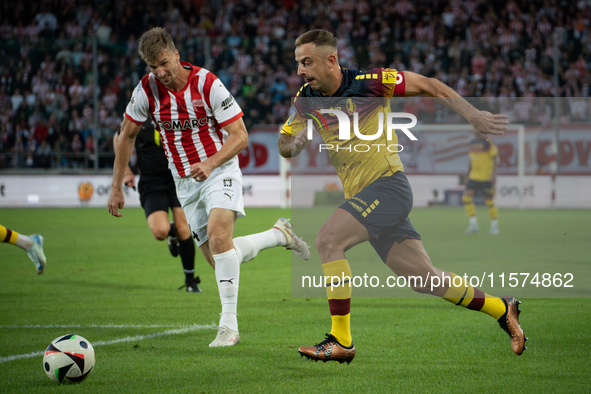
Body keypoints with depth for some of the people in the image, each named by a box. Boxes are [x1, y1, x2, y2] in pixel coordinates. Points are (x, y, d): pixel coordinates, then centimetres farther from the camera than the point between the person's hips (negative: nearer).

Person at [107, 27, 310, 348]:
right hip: (185, 182, 5)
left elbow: (239, 135, -14)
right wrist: (116, 187, 5)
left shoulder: (207, 84, -17)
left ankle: (229, 324, -24)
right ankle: (279, 234, 29)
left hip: (220, 170, -5)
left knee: (218, 235, -29)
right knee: (217, 257, 3)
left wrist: (210, 163, -29)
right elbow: (127, 136, 7)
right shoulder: (147, 90, -7)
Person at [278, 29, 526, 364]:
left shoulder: (367, 83, -12)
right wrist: (294, 142, -11)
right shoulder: (306, 99, 6)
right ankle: (502, 309, 27)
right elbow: (284, 147, 14)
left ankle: (341, 341, -18)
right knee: (423, 279, 9)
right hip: (361, 197, 7)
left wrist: (473, 115, -11)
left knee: (328, 240, -24)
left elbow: (428, 85, -5)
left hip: (388, 184, -7)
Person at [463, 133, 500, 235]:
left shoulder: (488, 143, -9)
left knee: (489, 201, 0)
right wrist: (468, 175, 22)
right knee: (466, 197, -9)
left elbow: (495, 159, -11)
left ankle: (494, 226, 14)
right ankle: (473, 224, -4)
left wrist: (493, 174, -18)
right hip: (474, 176, 6)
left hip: (486, 177, -6)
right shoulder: (473, 143, 12)